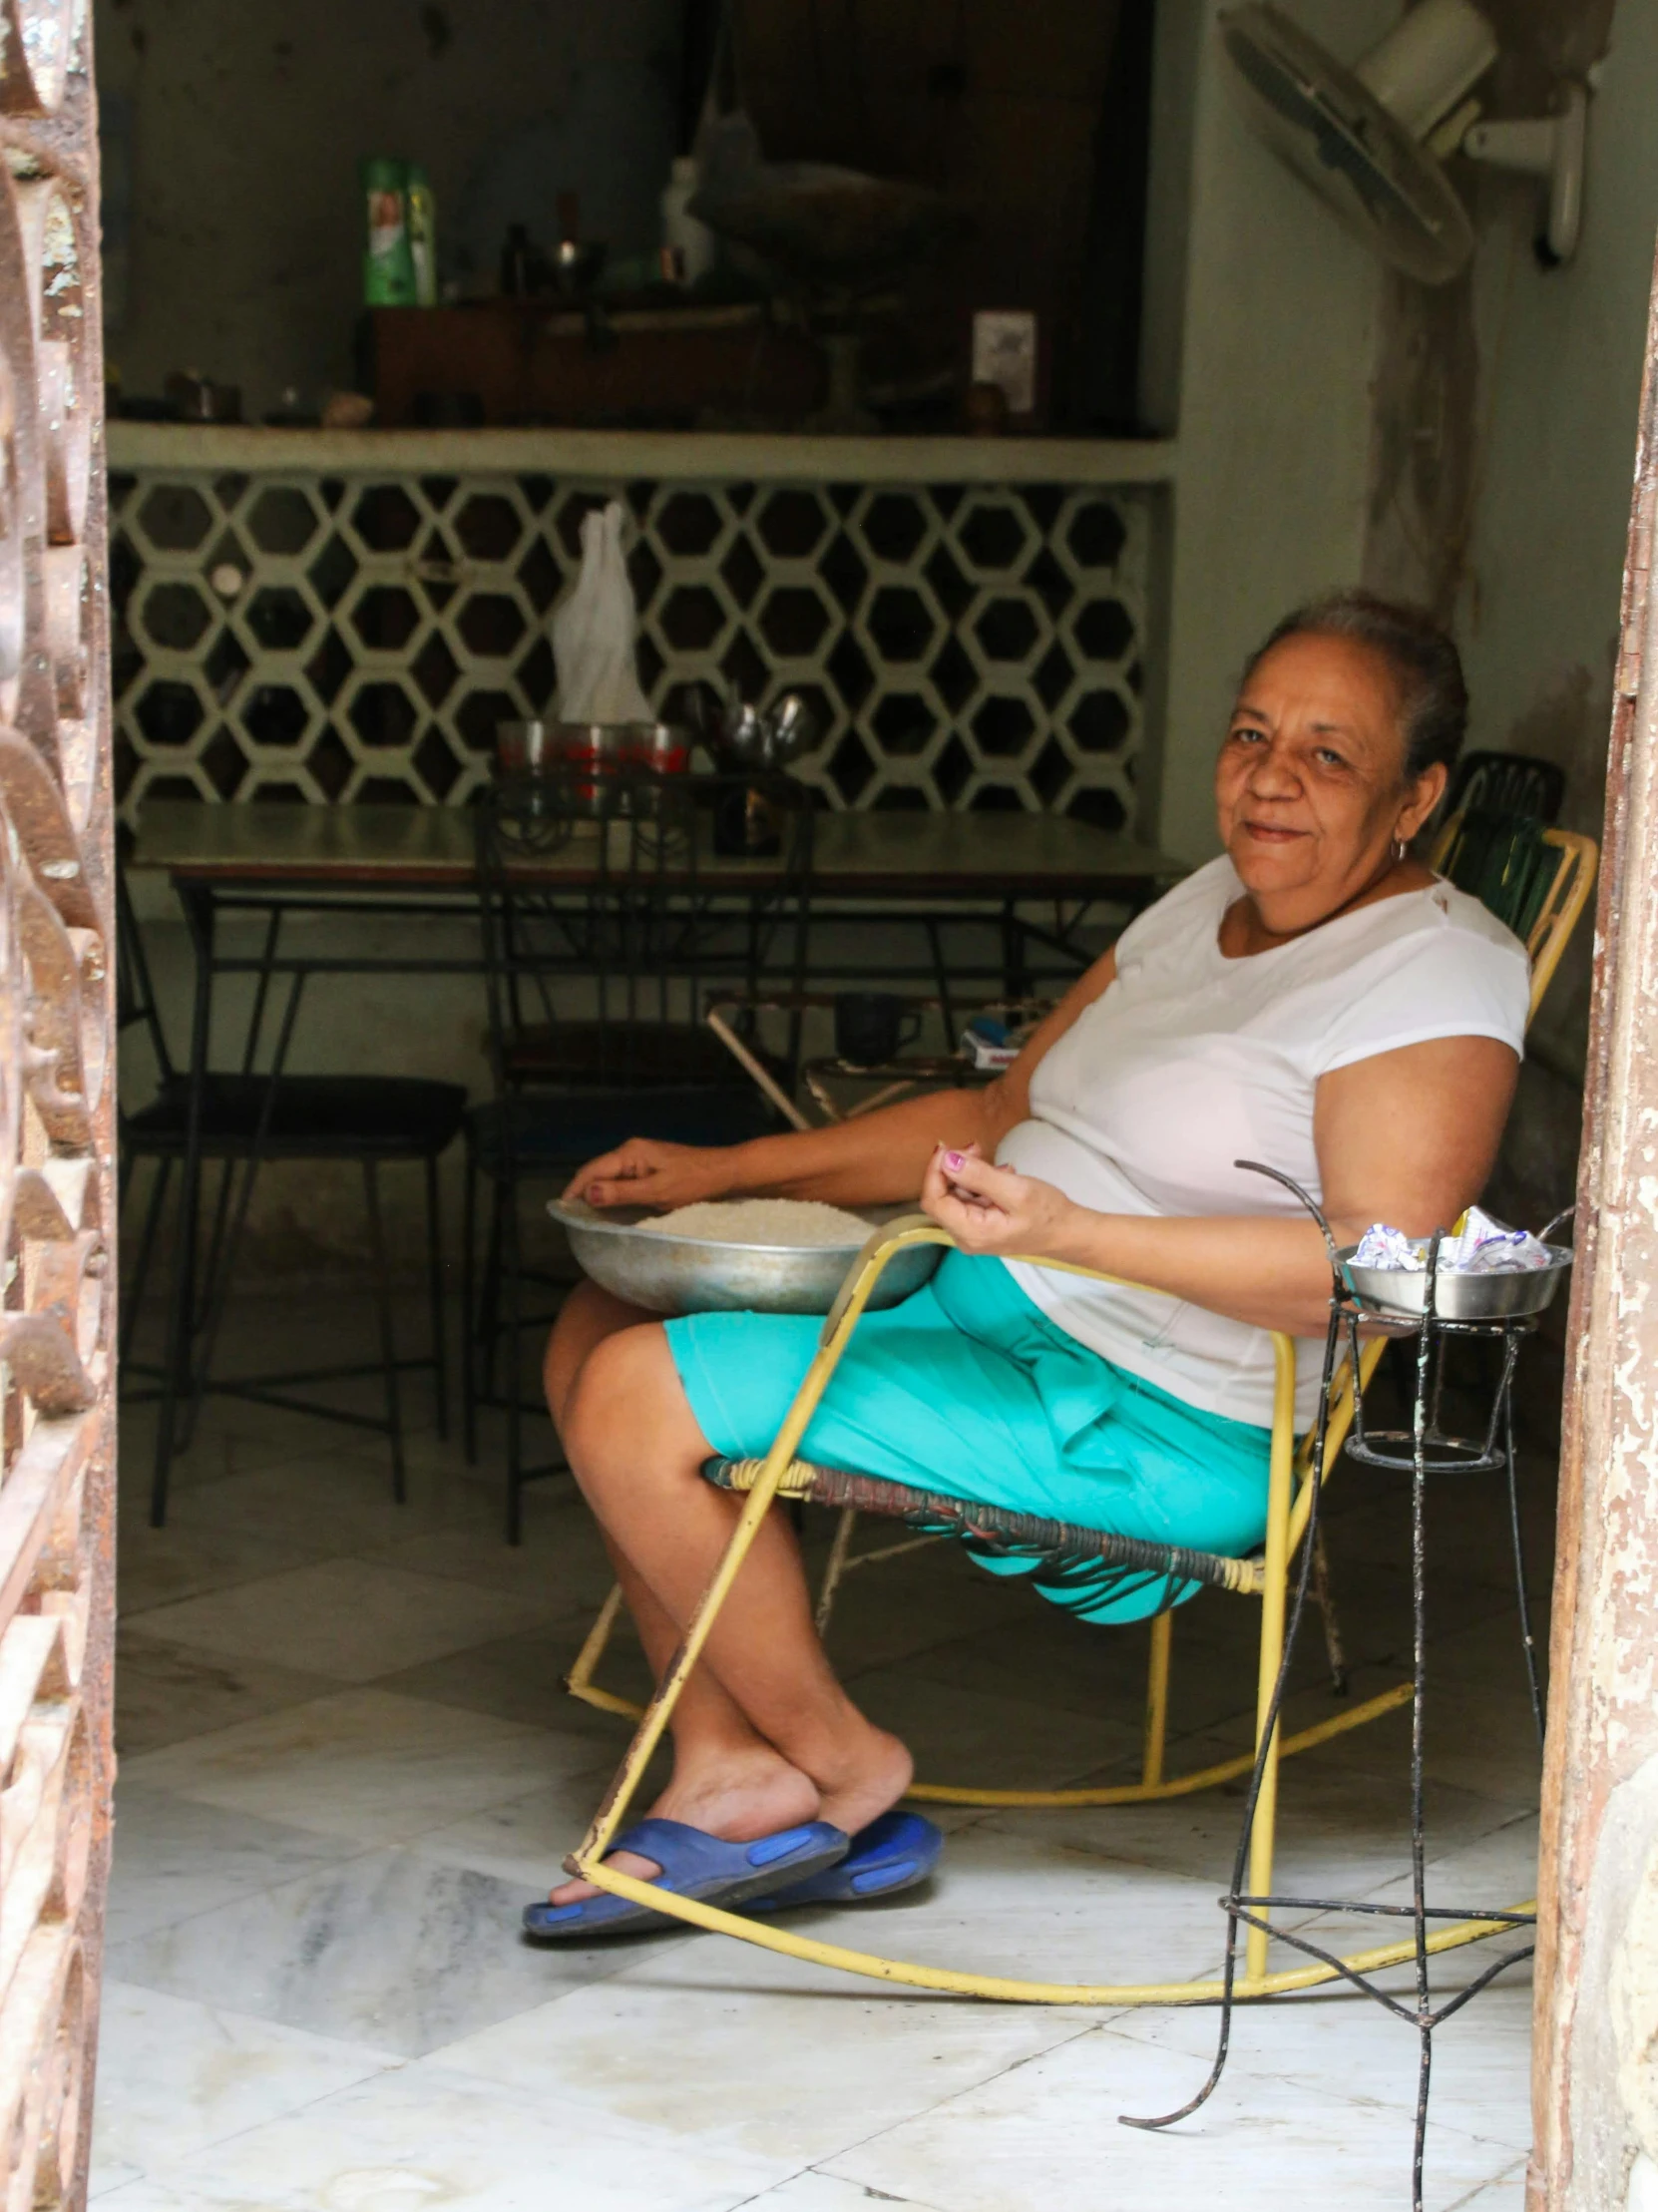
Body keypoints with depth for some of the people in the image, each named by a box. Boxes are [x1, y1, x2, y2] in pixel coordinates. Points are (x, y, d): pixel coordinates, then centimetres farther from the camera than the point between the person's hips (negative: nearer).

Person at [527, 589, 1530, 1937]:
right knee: (602, 1333, 6)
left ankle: (841, 1766, 2)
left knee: (637, 1401, -17)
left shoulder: (1436, 976, -14)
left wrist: (1068, 1231, -33)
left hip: (1147, 1423, -10)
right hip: (984, 1312, 10)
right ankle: (729, 1767, 3)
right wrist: (730, 1171, 12)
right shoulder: (1212, 904, 14)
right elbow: (1004, 1115, 19)